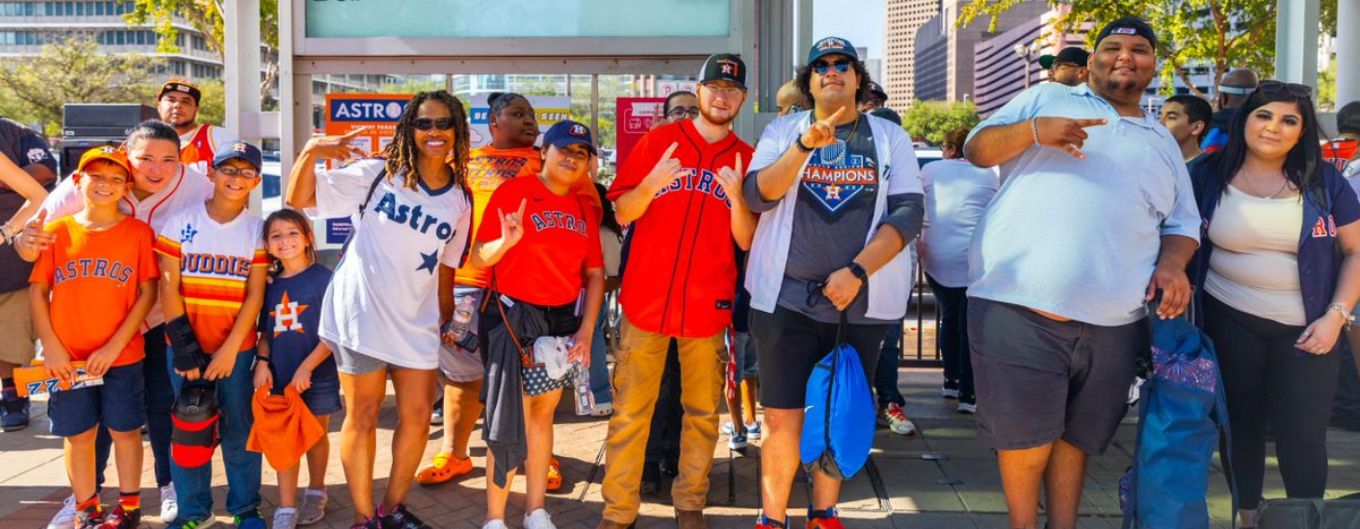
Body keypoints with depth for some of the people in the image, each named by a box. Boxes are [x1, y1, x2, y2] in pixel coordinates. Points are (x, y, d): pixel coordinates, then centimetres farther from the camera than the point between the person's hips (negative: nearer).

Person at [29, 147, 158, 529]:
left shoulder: (139, 232, -3)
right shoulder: (57, 231, 1)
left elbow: (147, 293, -5)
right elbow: (37, 291, 2)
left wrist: (114, 346, -11)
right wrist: (51, 347, -6)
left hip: (122, 356, -1)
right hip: (68, 358, 2)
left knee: (125, 430, 8)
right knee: (77, 434, 10)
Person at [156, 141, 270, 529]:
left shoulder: (257, 230, 0)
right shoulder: (181, 222, 0)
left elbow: (255, 295, -3)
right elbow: (168, 288, -2)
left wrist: (230, 349, -10)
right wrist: (182, 347, -8)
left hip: (237, 347, 0)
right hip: (187, 346, 0)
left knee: (239, 427, 5)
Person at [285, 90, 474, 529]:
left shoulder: (459, 200, 5)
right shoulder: (378, 174, -5)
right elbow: (299, 199, -7)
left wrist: (446, 318, 16)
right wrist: (310, 152, -23)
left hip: (416, 322, 4)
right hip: (361, 313, -4)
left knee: (417, 419, 8)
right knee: (362, 418, 4)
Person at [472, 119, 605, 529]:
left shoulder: (585, 209, 8)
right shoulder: (513, 192, -9)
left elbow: (595, 273, 9)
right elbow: (477, 259, -10)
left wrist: (586, 331, 1)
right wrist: (505, 242, -30)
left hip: (563, 320, 6)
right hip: (514, 318, -5)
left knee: (543, 409, 13)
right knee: (510, 417, -5)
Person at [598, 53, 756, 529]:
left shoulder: (746, 159, 7)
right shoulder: (658, 141, 5)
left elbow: (748, 240, 3)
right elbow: (621, 211, 4)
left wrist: (736, 198, -15)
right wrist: (651, 184, -15)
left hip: (709, 306, 1)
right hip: (646, 299, -1)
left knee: (703, 412, 8)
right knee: (630, 411, 2)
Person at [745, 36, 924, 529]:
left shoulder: (890, 137, 6)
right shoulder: (783, 130, 7)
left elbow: (908, 212, -3)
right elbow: (757, 195, -8)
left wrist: (857, 272, -15)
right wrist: (806, 145, -22)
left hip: (862, 300, 1)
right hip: (786, 297, -1)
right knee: (782, 416, 0)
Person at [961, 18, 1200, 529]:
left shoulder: (1163, 143, 22)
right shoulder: (1046, 98, 10)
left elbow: (1181, 223, 22)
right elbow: (976, 149, 3)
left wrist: (1172, 262, 0)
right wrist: (1034, 130, -16)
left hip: (1112, 325, 4)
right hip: (1018, 308, -4)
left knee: (1076, 437, 14)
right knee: (1025, 438, 0)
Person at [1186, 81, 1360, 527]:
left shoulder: (1324, 180, 0)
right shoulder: (1209, 176, -2)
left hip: (1306, 327, 0)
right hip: (1229, 321, 0)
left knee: (1302, 434, 1)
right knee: (1240, 424, 11)